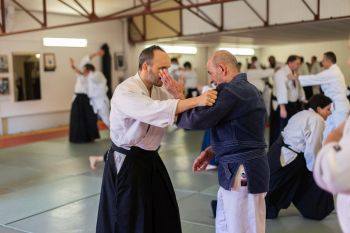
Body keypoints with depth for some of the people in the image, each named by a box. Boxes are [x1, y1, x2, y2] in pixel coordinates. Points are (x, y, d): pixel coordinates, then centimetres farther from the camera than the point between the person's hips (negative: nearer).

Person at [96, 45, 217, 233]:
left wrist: (179, 97, -17)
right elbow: (155, 111, -39)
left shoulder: (158, 89, 4)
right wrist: (196, 101, -44)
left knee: (164, 215, 16)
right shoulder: (125, 91, -21)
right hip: (127, 163, -8)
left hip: (150, 160, 8)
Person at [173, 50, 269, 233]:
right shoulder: (246, 88, 13)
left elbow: (197, 119, -22)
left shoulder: (232, 91, -21)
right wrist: (213, 151, 10)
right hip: (238, 169, 10)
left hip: (242, 172, -10)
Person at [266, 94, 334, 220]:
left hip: (280, 154, 10)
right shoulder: (317, 120, -13)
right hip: (285, 160, -10)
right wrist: (314, 168, -1)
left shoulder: (302, 114, 16)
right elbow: (312, 149, -18)